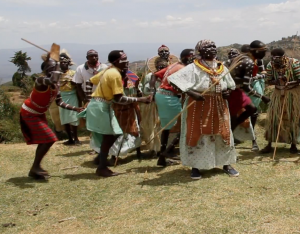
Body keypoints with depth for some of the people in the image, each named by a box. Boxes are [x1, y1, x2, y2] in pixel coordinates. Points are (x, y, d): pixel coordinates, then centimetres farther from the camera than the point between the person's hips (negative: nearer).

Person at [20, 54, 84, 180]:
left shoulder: (56, 86, -1)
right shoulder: (41, 81, -28)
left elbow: (59, 102, 4)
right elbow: (53, 82, -51)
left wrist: (75, 108, -5)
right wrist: (56, 69, -35)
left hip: (39, 114, 10)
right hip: (30, 114, -10)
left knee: (45, 140, 14)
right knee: (49, 139, -13)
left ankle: (36, 167, 25)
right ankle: (35, 168, -5)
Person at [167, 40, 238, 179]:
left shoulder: (221, 68, 7)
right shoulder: (193, 68, -11)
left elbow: (230, 86, 20)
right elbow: (173, 80, -18)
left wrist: (227, 92, -4)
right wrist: (191, 93, -26)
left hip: (219, 107, 5)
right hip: (198, 107, -5)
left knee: (223, 134, 10)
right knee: (197, 135, 2)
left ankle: (227, 165, 25)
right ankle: (195, 166, 16)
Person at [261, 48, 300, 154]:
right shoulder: (270, 66, -11)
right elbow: (268, 81, -4)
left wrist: (290, 83, -32)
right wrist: (276, 81, -25)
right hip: (278, 94, 2)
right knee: (273, 118, 1)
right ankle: (269, 145, 10)